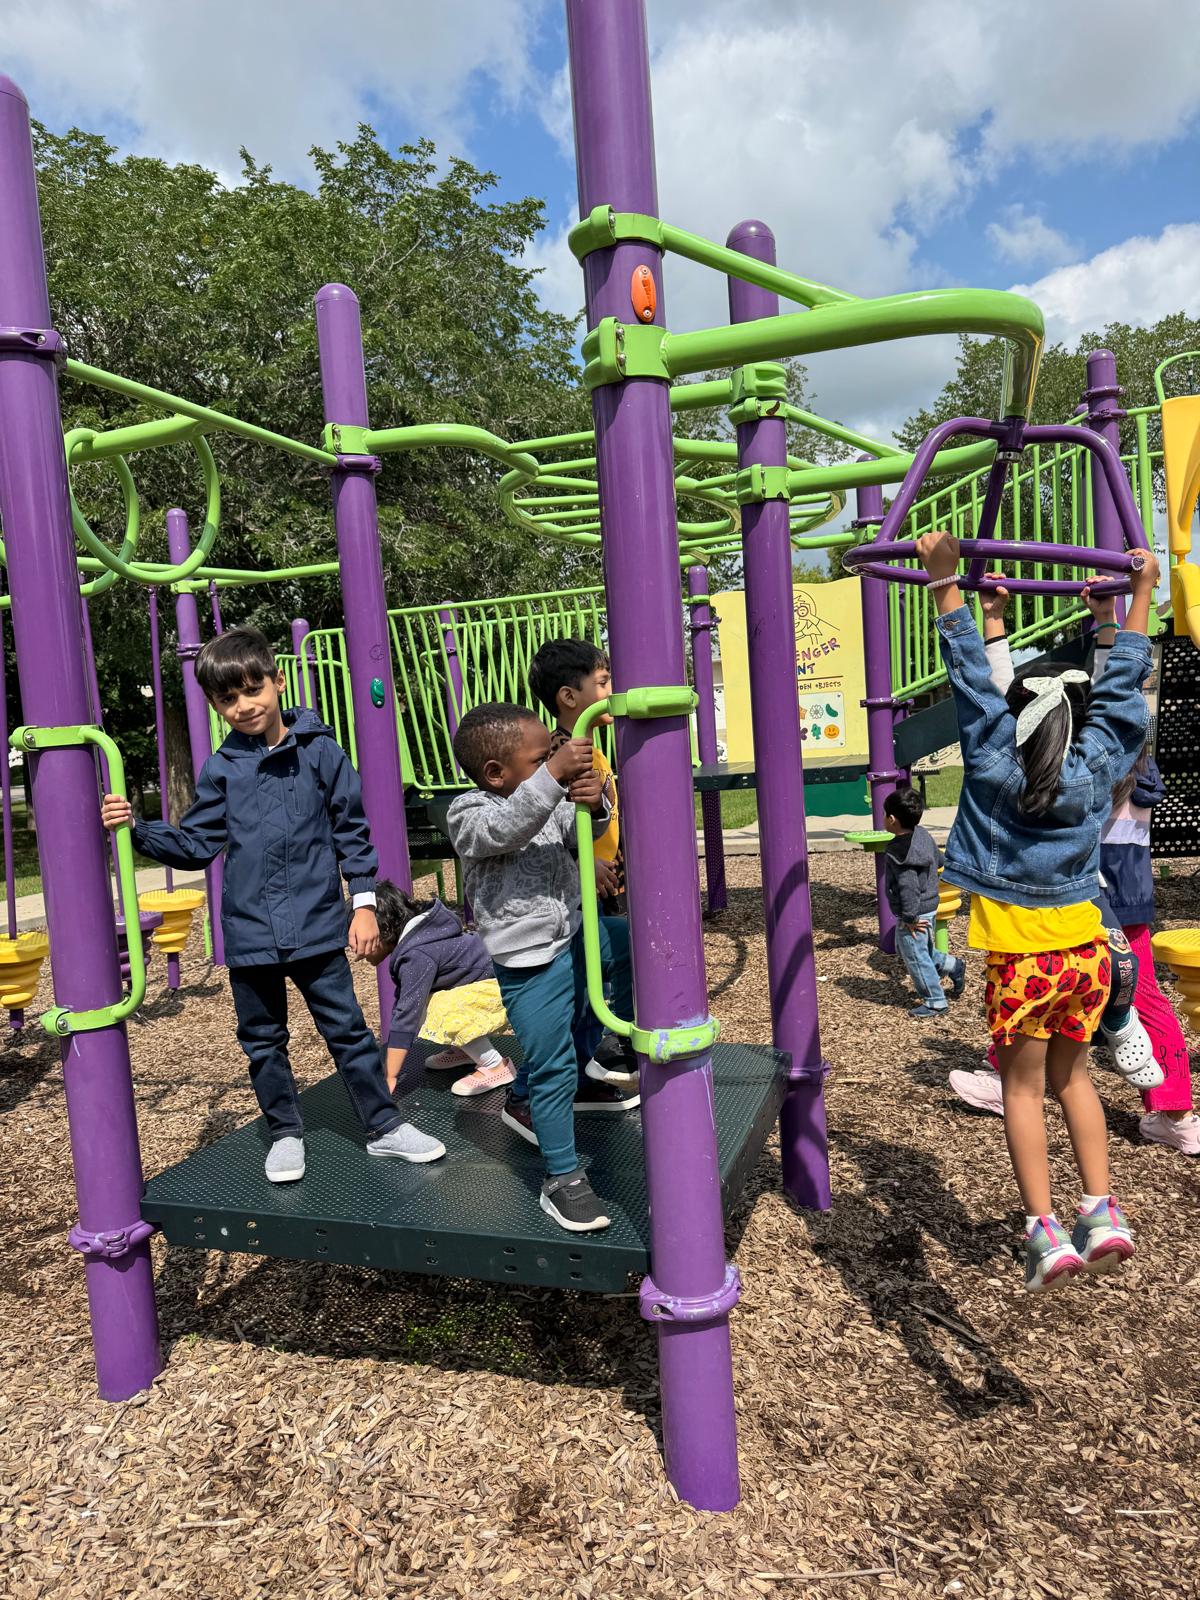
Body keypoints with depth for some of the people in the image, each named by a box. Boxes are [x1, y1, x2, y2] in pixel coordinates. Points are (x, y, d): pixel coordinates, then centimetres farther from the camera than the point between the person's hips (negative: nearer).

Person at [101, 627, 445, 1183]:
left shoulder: (318, 750, -5)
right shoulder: (220, 770, 2)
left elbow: (353, 831, -2)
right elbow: (196, 844, 6)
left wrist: (364, 902, -4)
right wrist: (137, 829, -8)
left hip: (317, 926, -2)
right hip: (250, 933, 3)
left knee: (348, 1030, 8)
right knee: (263, 1041, 15)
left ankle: (384, 1126, 22)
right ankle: (285, 1134, 33)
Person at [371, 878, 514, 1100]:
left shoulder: (418, 956, -27)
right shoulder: (412, 940, 2)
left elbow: (407, 1014, -29)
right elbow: (402, 1001, 8)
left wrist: (390, 1078, -26)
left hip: (497, 985, -10)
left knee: (444, 1015, -29)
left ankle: (496, 1066, -12)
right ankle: (465, 1049, 18)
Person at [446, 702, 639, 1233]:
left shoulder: (545, 801, 5)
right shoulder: (469, 814, -16)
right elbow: (506, 829, -37)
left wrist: (593, 805, -23)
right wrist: (554, 775, -45)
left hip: (575, 935, 8)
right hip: (529, 963, -8)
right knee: (551, 1068, -6)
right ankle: (562, 1180, 11)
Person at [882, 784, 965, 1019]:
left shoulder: (896, 853, -27)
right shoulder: (923, 836, -1)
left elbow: (908, 888, -29)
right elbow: (939, 859, 14)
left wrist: (909, 917, -20)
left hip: (914, 914, -9)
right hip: (929, 907, 9)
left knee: (915, 958, 7)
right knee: (914, 950, 28)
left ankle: (934, 1003, 19)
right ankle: (953, 966, 31)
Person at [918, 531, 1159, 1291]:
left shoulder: (995, 767, -12)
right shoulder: (1098, 765, -3)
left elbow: (972, 679, -13)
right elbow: (1124, 681, 8)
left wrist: (946, 584, -12)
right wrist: (1140, 594, 18)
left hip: (1022, 955, -4)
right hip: (1086, 945, 4)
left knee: (1024, 1087, 9)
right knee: (1073, 1075, 21)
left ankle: (1047, 1231, 7)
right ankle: (1103, 1212, 19)